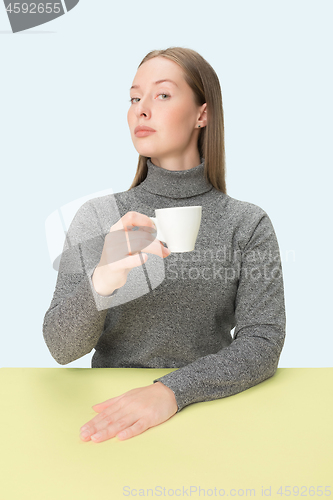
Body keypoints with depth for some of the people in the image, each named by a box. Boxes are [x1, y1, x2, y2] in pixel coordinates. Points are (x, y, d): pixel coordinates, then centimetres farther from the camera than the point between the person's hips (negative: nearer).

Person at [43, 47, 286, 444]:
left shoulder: (248, 224, -3)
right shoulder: (97, 217, 0)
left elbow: (263, 344, -9)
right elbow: (61, 347, -6)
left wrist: (172, 390, -23)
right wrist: (100, 282, -25)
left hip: (208, 409, -1)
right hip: (109, 409, 2)